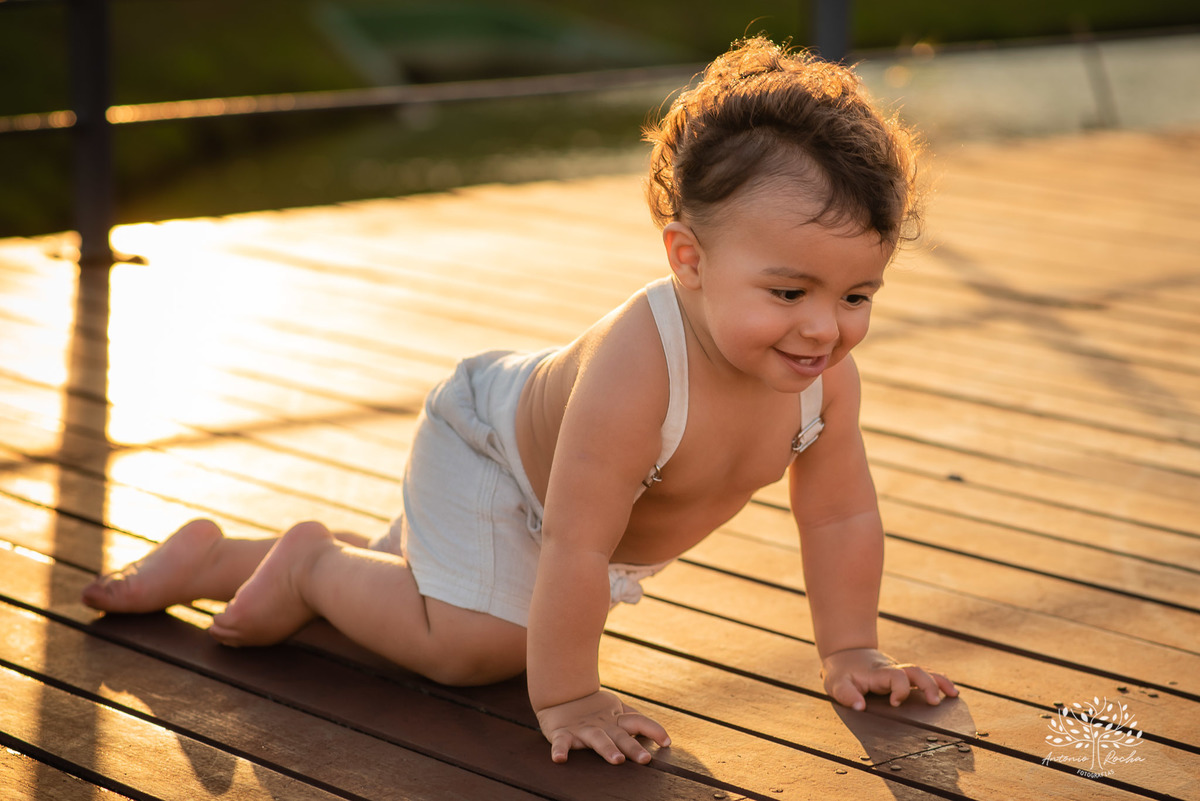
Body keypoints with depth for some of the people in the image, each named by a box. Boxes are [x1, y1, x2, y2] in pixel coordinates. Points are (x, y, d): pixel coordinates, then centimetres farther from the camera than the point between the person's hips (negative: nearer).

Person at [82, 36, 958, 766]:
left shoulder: (826, 371, -27)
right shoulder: (636, 367, -48)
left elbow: (841, 515, -11)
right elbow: (575, 550, -44)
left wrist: (851, 651, -8)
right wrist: (566, 701, -38)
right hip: (483, 448, -8)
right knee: (473, 643, -24)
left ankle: (213, 559, 40)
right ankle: (317, 559, 1)